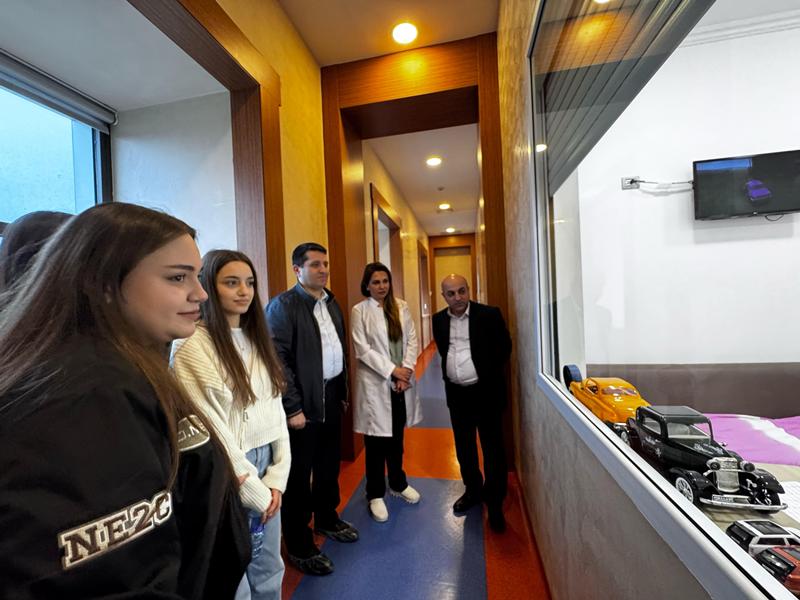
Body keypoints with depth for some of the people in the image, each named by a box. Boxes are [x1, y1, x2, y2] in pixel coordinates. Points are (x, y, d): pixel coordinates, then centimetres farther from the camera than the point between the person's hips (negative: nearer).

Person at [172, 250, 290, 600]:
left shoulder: (257, 338, 5)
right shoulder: (192, 346, -17)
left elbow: (274, 407, 3)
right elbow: (211, 430, -17)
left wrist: (277, 477, -1)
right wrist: (255, 491, -10)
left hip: (266, 467, 6)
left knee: (270, 570, 22)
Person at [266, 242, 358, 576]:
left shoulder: (331, 303, 9)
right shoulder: (283, 305, -12)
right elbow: (278, 359, -17)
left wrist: (343, 392, 12)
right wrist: (292, 407, -17)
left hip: (332, 396, 7)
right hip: (304, 403, -7)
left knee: (329, 464, 22)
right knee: (299, 474, 10)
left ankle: (327, 519, 45)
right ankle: (299, 546, 30)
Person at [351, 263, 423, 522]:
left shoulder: (401, 306, 5)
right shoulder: (359, 311, -7)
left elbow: (412, 340, 2)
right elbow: (363, 350, -12)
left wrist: (406, 369, -10)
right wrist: (392, 370, -15)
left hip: (402, 381, 4)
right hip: (375, 382, -4)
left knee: (397, 436, 19)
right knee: (376, 440, 8)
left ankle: (398, 483, 41)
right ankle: (375, 494, 28)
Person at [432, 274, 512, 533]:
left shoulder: (489, 314, -12)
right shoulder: (439, 320, 1)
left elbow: (504, 347, -3)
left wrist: (489, 374, 2)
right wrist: (450, 375, 9)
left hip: (486, 392, -4)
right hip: (456, 393, 4)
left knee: (492, 448, 8)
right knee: (464, 448, 18)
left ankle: (494, 503, 28)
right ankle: (473, 490, 40)